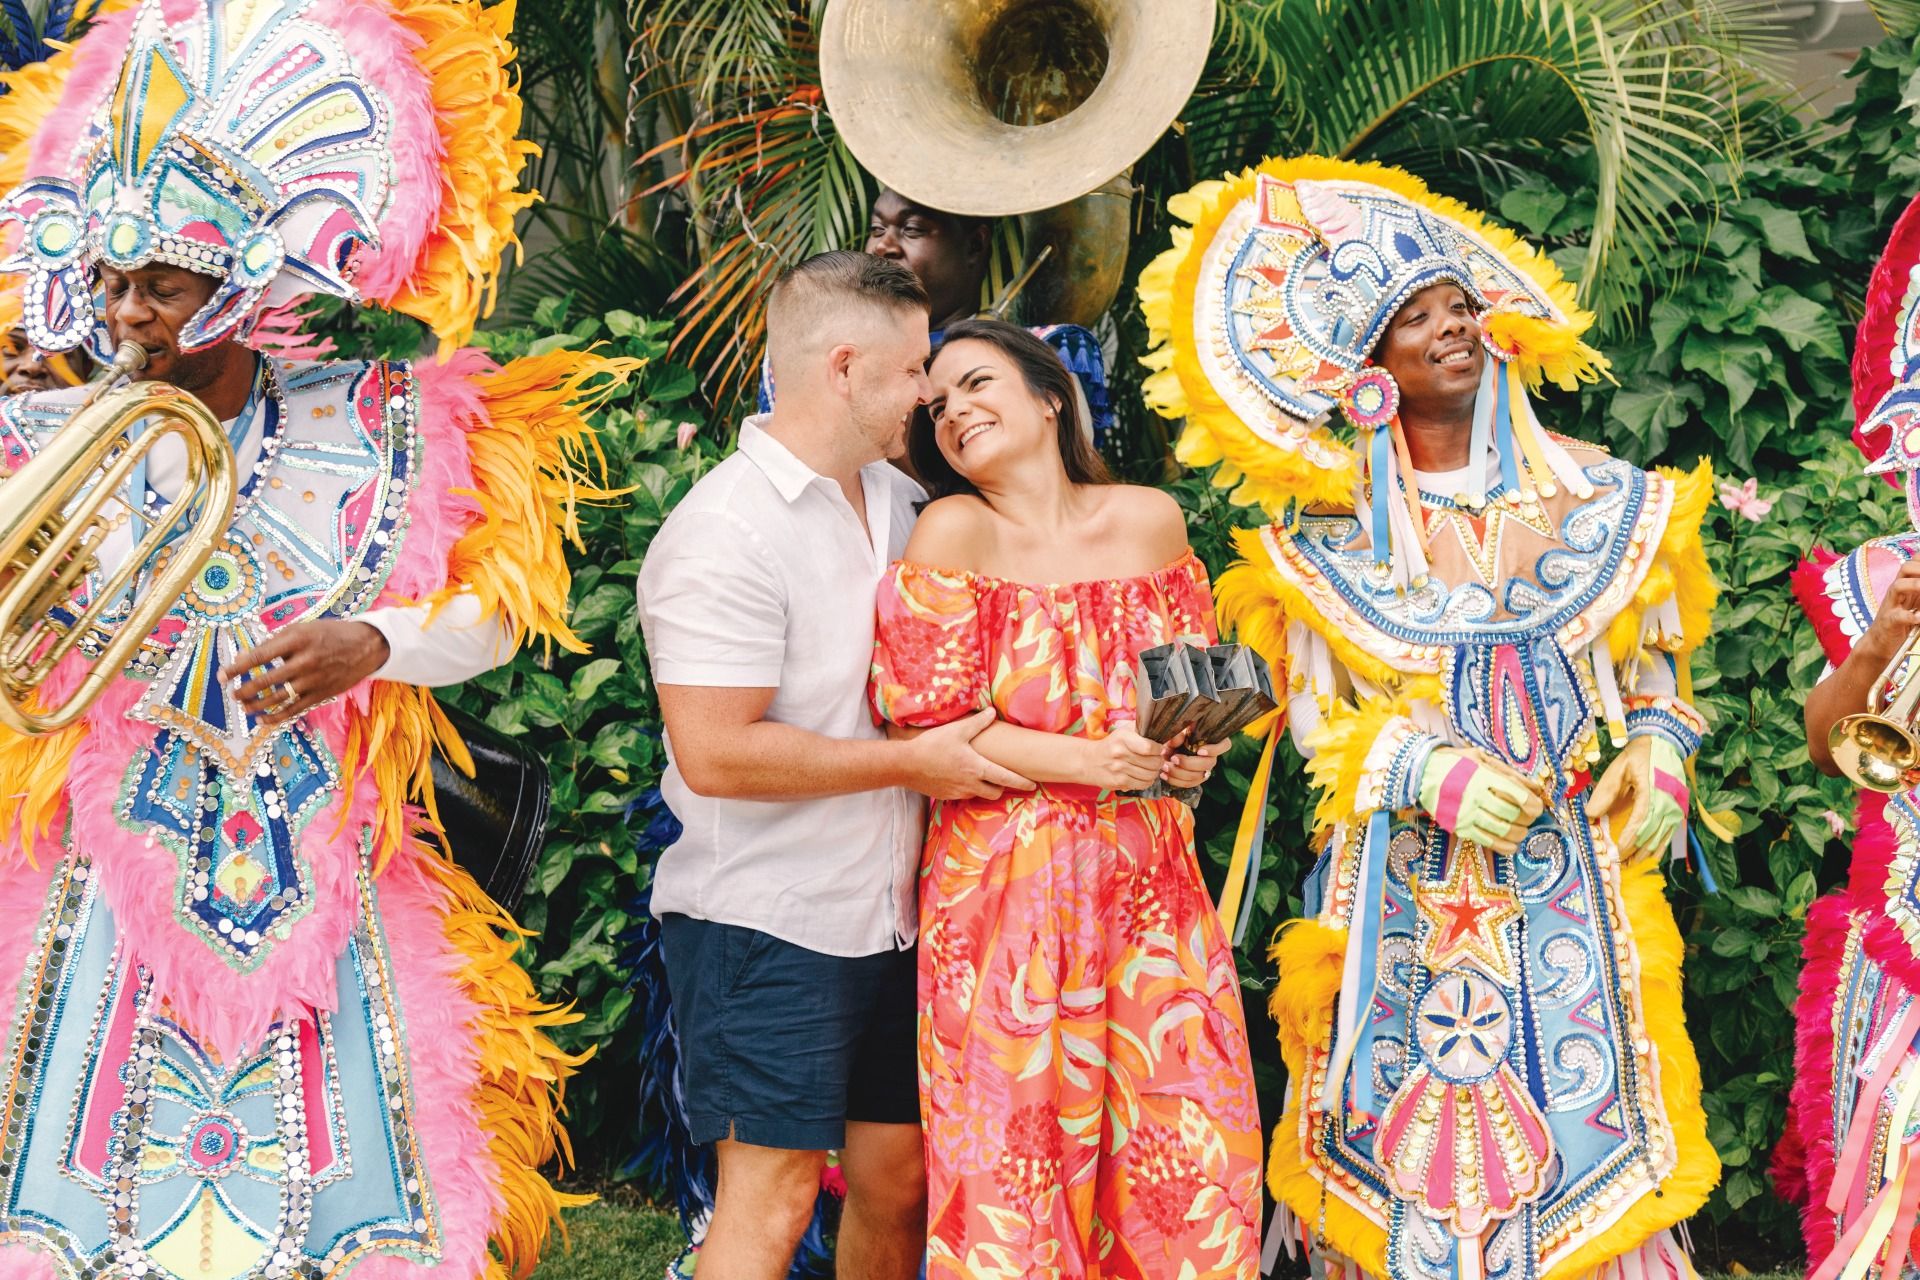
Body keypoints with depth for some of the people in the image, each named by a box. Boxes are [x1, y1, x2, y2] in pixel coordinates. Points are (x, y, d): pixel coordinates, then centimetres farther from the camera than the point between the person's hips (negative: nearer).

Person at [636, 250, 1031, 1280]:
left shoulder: (894, 500, 11)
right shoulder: (725, 532, -17)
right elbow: (714, 752, -24)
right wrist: (912, 762, -17)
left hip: (887, 916, 8)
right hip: (766, 924, -8)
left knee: (896, 1175, 13)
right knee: (772, 1196, -4)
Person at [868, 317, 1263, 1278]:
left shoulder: (1151, 520, 6)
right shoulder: (954, 531, -6)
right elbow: (924, 729, -9)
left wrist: (1193, 748, -4)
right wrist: (1090, 762, -16)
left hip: (1148, 876, 4)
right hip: (1007, 886, -3)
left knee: (1183, 1143, 5)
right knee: (1017, 1144, 1)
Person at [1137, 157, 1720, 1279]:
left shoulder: (1592, 494, 7)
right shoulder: (1334, 531, 0)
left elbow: (1650, 660, 14)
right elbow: (1318, 717, 1)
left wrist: (1657, 748, -6)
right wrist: (1437, 773, -15)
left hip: (1575, 872, 2)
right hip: (1413, 882, -1)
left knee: (1583, 1121, 0)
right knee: (1425, 1132, -1)